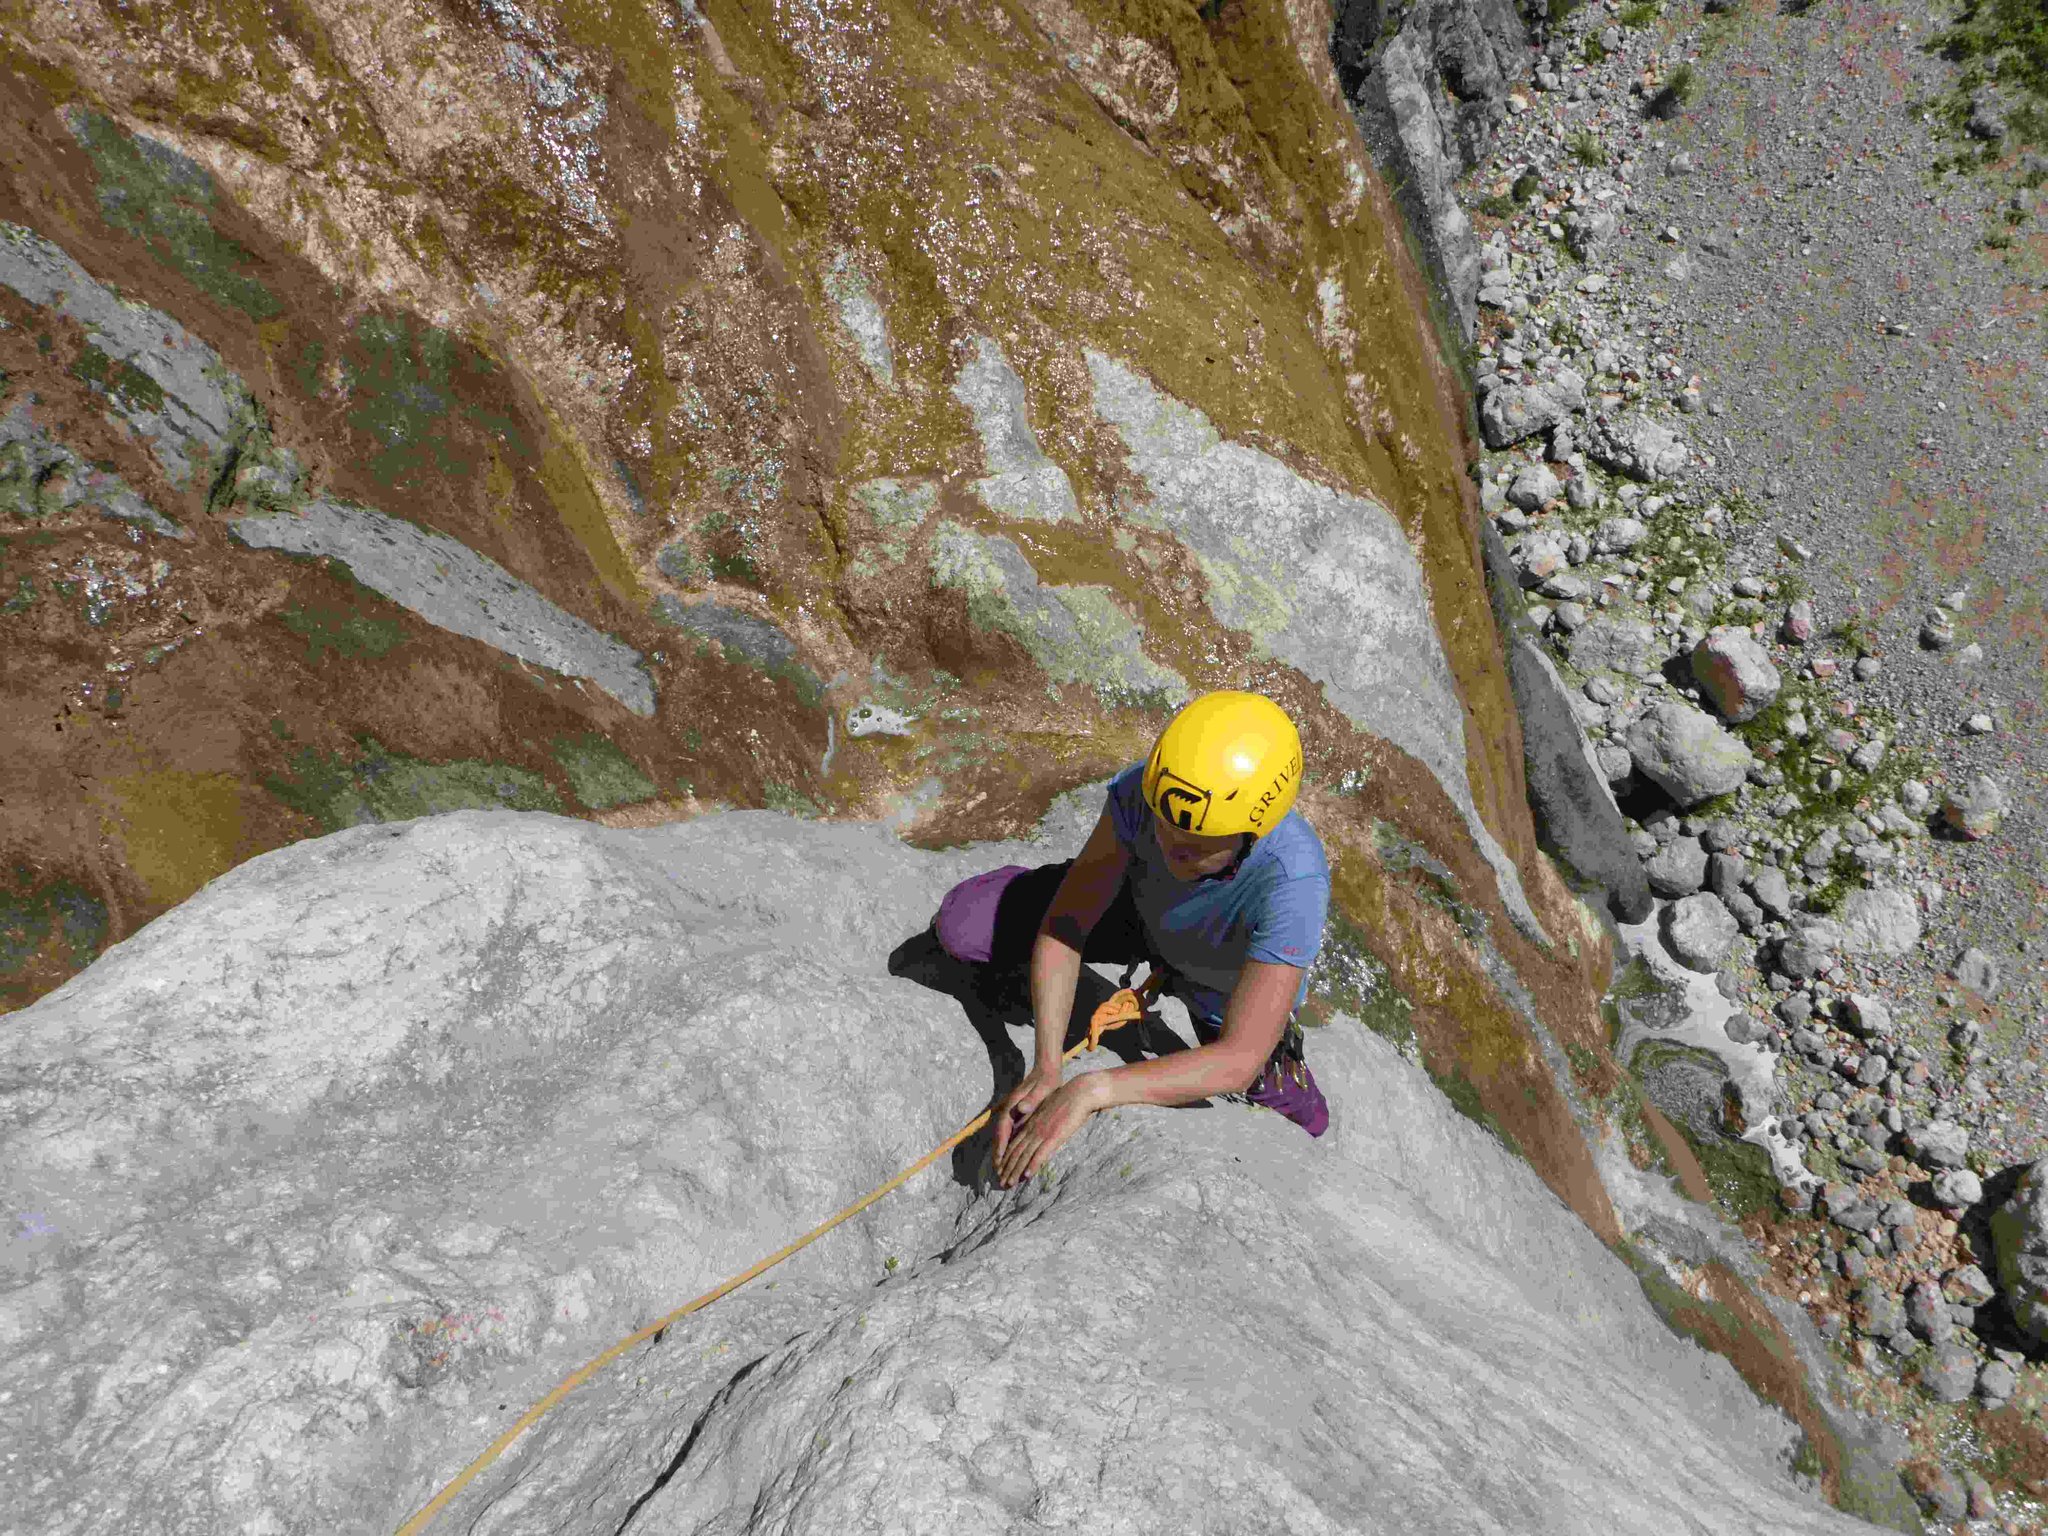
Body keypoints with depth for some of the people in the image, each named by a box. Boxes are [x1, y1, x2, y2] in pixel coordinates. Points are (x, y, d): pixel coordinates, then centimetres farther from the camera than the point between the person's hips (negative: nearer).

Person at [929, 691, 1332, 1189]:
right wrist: (1046, 1069, -41)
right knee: (960, 924, -13)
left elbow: (1237, 1060, -46)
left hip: (1228, 983, -1)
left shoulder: (1295, 883, -46)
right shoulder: (1141, 789, -38)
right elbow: (1064, 924, -28)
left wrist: (1090, 1091, -56)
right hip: (1143, 909, 2)